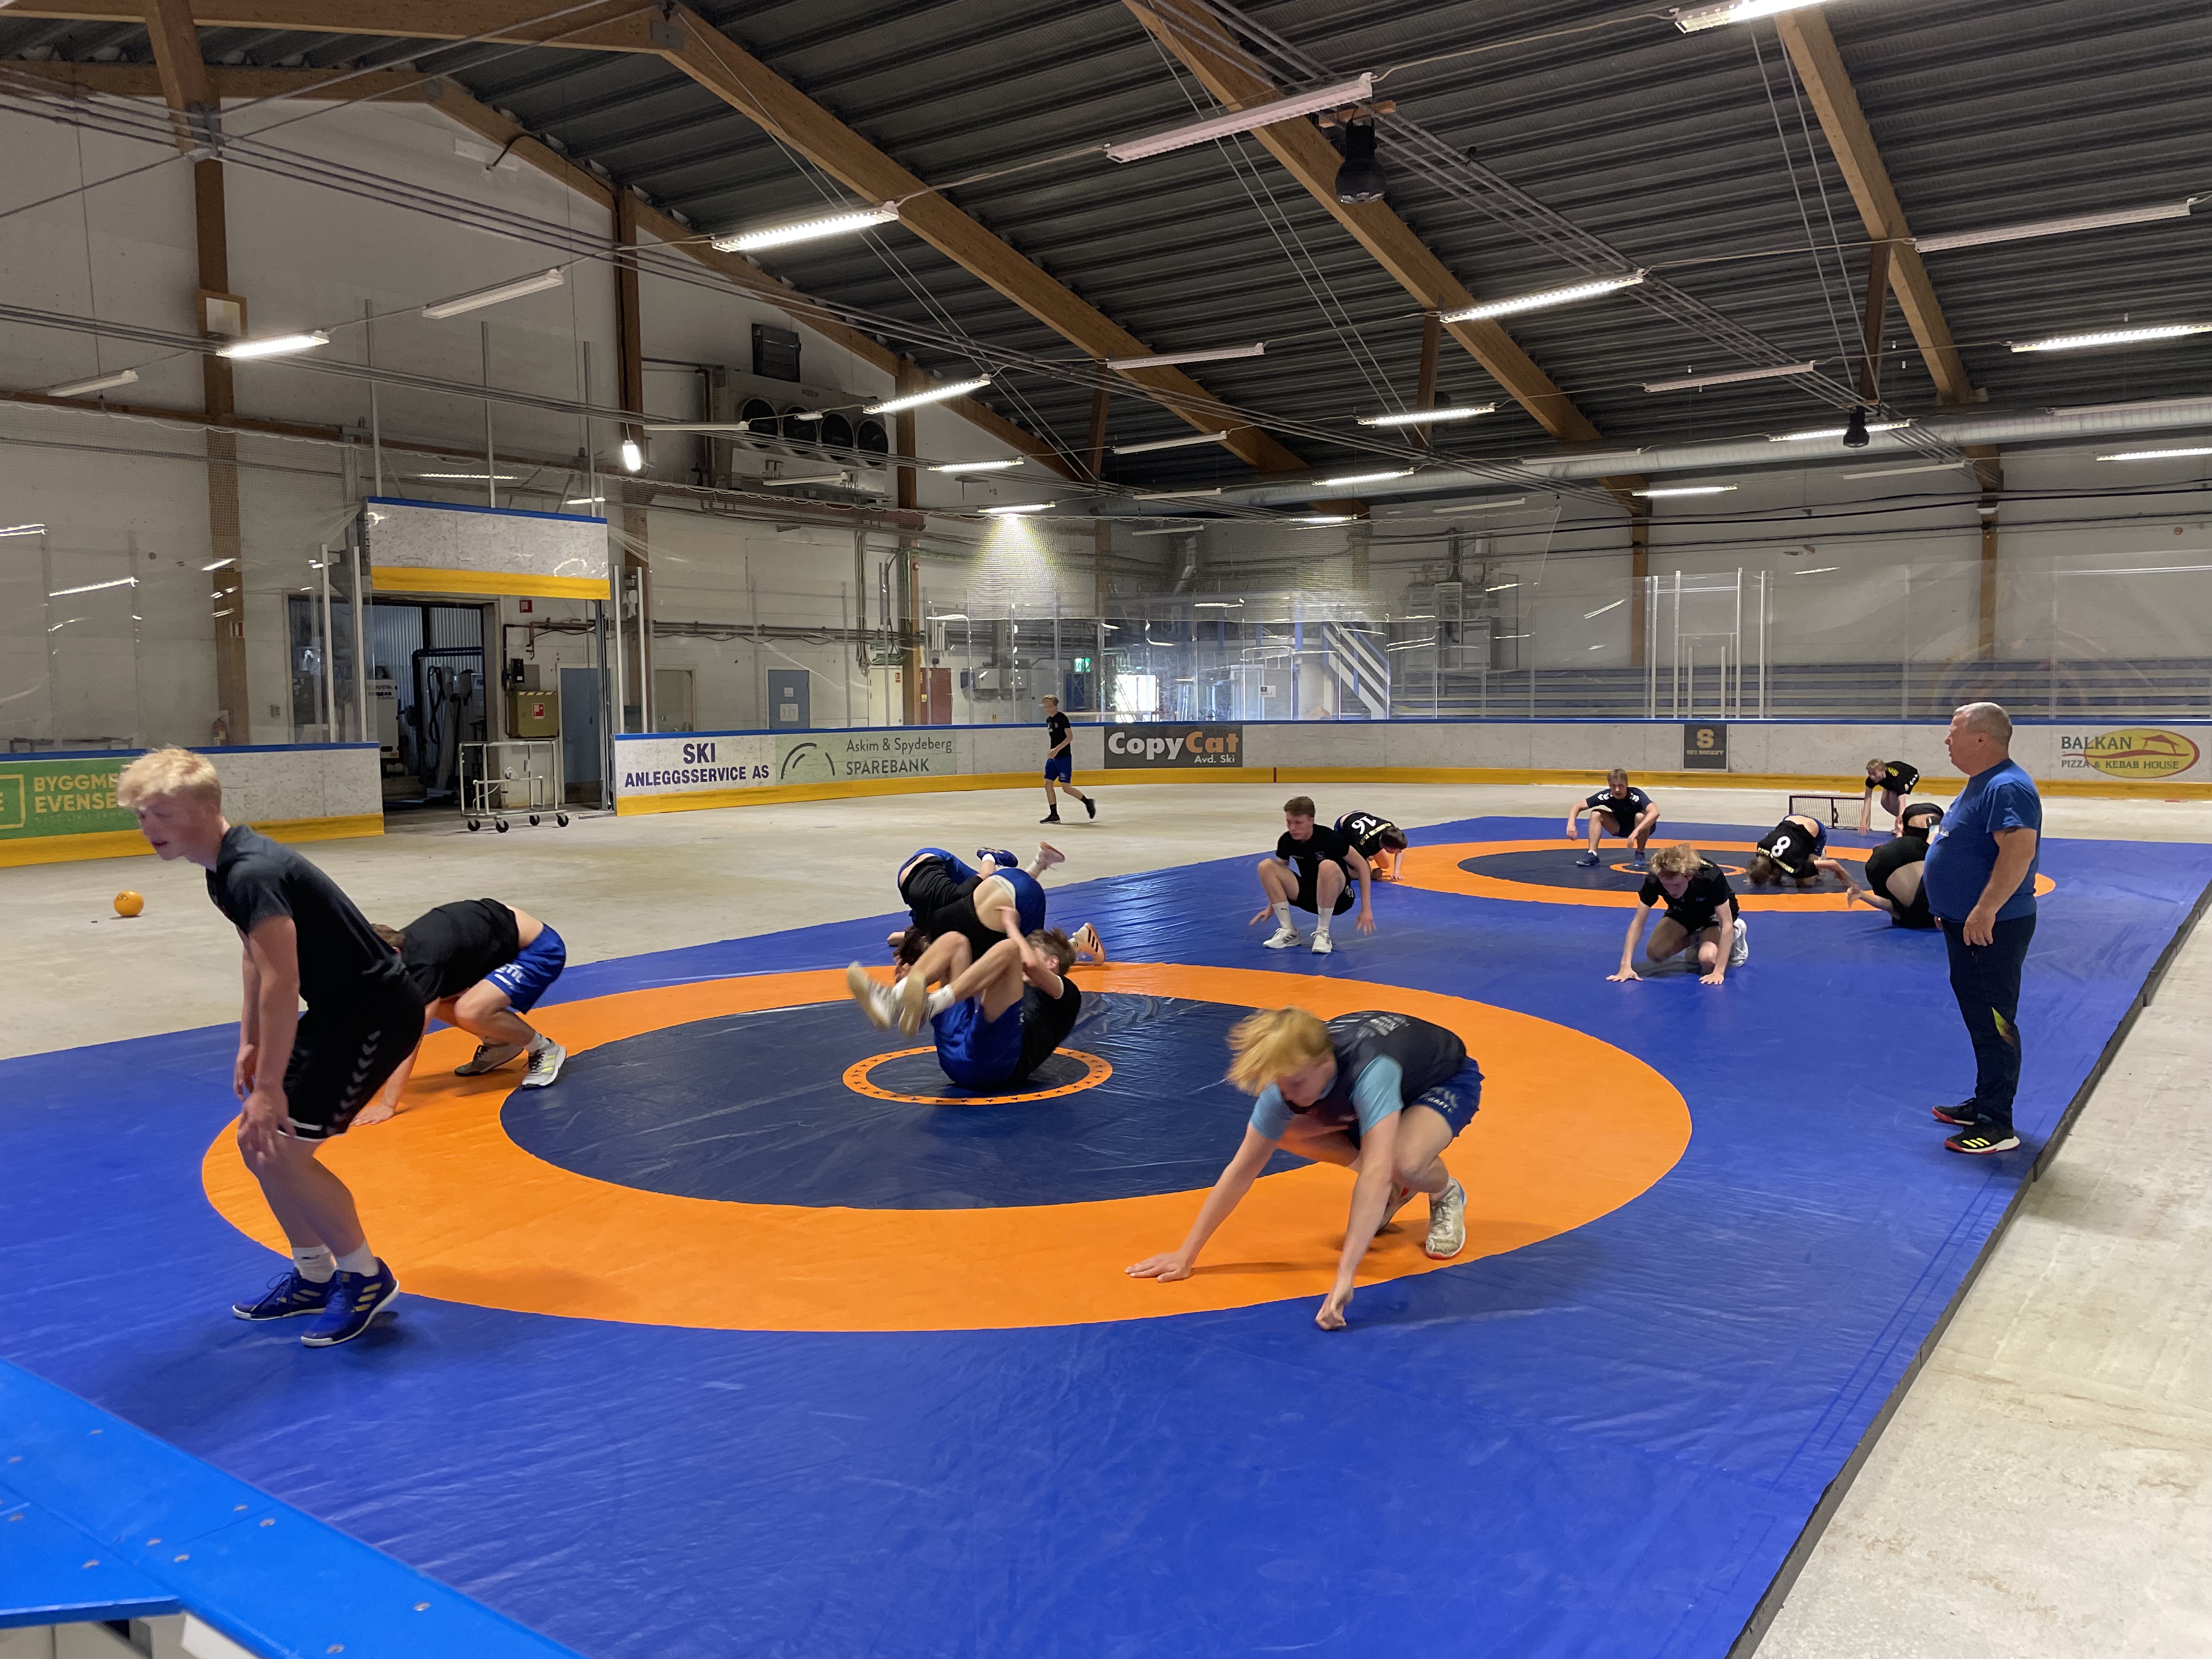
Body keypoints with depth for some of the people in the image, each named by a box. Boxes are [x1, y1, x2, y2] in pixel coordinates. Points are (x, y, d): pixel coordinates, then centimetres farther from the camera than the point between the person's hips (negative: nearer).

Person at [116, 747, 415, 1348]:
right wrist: (249, 1044, 18)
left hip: (378, 1013, -10)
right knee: (256, 1138, 11)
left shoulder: (253, 874, -25)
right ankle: (314, 1275, 25)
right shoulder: (225, 869, 7)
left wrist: (269, 1087, -25)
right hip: (339, 1008, 10)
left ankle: (366, 1276, 7)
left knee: (280, 1149, -10)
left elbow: (281, 985, -28)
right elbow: (256, 959, 20)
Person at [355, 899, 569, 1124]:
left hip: (540, 950, -10)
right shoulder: (397, 945, -6)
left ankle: (544, 1050, -7)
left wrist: (387, 1105, -34)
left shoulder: (424, 961, -30)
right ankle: (499, 1045, 16)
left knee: (469, 1012, -30)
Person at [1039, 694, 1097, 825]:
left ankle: (1088, 802, 12)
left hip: (1064, 757, -8)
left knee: (1066, 787, -9)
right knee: (1048, 784, 1)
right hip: (1053, 757, 8)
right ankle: (1054, 815, 6)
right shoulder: (1048, 720, 13)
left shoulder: (1062, 718, -12)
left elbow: (1069, 738, -17)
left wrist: (1057, 750, -26)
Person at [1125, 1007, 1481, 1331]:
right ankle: (1394, 1189, 8)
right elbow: (1242, 1170, -20)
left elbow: (1376, 1173, -54)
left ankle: (1447, 1195, 0)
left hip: (1448, 1081, -6)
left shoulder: (1370, 1070, -45)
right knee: (1285, 1130, -14)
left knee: (1405, 1162, -38)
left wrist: (1345, 1275, -60)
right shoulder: (1290, 1074, -27)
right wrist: (1186, 1254, -21)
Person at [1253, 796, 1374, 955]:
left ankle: (1323, 933, -23)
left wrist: (1366, 909, -18)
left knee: (1327, 866, -38)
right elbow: (1280, 872, 11)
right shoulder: (1286, 841, -8)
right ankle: (1289, 931, -12)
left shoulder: (1329, 838, -22)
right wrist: (1271, 906, 7)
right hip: (1307, 895, 5)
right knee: (1266, 866, -15)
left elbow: (1362, 866, -15)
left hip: (1337, 898, -5)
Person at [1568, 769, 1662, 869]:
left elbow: (1655, 812, -50)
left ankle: (1640, 855, -17)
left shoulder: (1636, 795, -33)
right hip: (1620, 829, 4)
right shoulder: (1606, 796, -23)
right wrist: (1571, 823, -36)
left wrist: (1637, 831, -59)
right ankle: (1592, 854, -16)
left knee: (1640, 816, -35)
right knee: (1596, 814, -16)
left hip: (1641, 828, -4)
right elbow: (1578, 806, -18)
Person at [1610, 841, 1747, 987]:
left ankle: (1735, 935, 5)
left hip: (1714, 914, -3)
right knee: (1655, 953, -19)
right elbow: (1638, 922, -27)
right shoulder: (1654, 880, -33)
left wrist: (1719, 972, -40)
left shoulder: (1712, 877, -40)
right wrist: (1626, 966, -34)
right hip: (1683, 912, 3)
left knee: (1708, 959, -28)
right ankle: (1694, 940, 11)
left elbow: (1726, 925, -35)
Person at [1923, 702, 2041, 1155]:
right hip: (1966, 924, 11)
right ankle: (1985, 1104, 31)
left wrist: (1985, 910, -34)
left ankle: (1998, 1125, 3)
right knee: (1979, 1017, 19)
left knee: (1994, 1024, -4)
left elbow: (2020, 850, -32)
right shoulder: (1981, 782, 12)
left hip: (1992, 928, -11)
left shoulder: (2007, 788, -21)